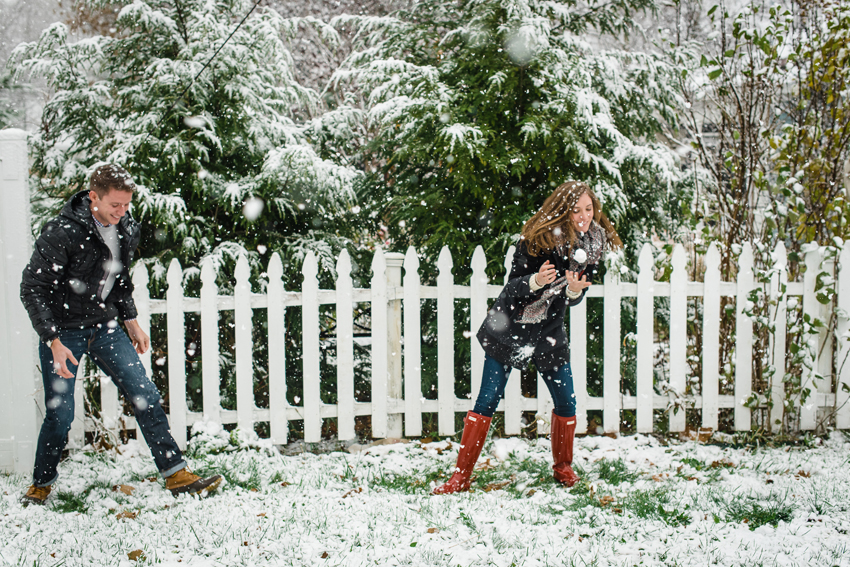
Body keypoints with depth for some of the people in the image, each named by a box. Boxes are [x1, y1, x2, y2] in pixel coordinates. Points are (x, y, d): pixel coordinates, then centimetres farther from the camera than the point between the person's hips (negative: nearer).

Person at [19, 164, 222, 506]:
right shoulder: (61, 233, -20)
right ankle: (41, 485, 21)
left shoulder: (126, 230, 0)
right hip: (62, 331, -5)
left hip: (105, 327, 5)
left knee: (145, 397, -3)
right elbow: (32, 289, -17)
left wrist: (130, 320, 14)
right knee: (60, 413, -4)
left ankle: (177, 475, 3)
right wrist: (53, 341, -22)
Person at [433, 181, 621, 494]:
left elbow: (574, 298, 0)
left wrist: (575, 290, -24)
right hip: (509, 327, -4)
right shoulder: (537, 239, -19)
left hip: (550, 333, 4)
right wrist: (535, 281, -38)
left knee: (566, 402, 2)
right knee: (487, 401, -4)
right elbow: (512, 287, -17)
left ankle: (563, 468, 27)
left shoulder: (593, 245, -5)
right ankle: (461, 476, 4)